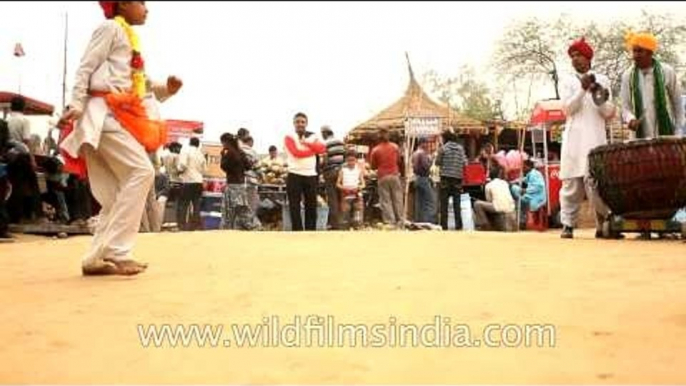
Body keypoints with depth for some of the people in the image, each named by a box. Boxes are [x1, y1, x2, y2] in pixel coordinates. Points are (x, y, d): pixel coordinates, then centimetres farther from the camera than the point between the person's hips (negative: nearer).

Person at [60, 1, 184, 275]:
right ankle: (116, 253, -19)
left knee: (117, 194, 4)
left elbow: (137, 86, 21)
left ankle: (97, 258, 6)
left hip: (118, 116, 9)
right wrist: (76, 106, -16)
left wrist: (166, 89, 6)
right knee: (142, 172, -19)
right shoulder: (110, 28, 2)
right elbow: (85, 69, -6)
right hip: (103, 114, -9)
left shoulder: (129, 37, 27)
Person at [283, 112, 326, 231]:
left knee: (311, 205, 6)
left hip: (311, 175, 4)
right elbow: (297, 152, -15)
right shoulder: (289, 138, 1)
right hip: (294, 175, -4)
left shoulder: (312, 137, 14)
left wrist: (307, 143, -13)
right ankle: (297, 232, 4)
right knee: (294, 207, -2)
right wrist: (313, 149, -5)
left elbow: (322, 149, -5)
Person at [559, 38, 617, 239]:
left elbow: (609, 114, 11)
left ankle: (603, 224, 1)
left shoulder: (603, 80, 15)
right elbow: (568, 108, -1)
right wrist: (583, 89, -11)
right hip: (574, 139, 0)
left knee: (595, 181, -10)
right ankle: (568, 224, 1)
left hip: (596, 138, 0)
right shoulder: (568, 82, 14)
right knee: (572, 182, -3)